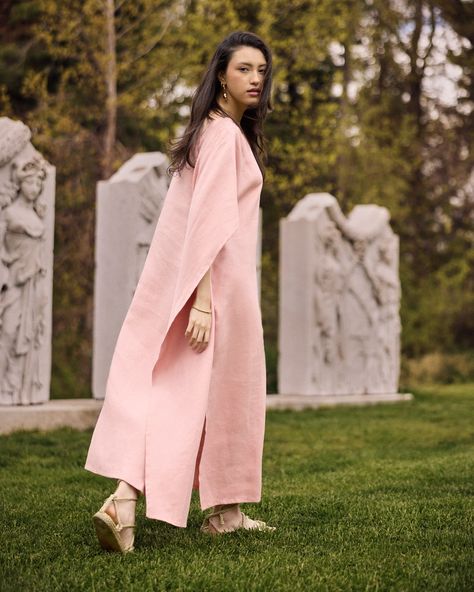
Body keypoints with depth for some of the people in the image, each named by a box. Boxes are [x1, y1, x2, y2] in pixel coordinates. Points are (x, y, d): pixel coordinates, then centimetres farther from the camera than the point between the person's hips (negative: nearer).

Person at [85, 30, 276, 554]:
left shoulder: (212, 130, 18)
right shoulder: (225, 134, -11)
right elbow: (209, 219, -19)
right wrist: (204, 300, -24)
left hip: (180, 280, 8)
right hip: (217, 280, -8)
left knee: (166, 391, 1)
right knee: (221, 391, 3)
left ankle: (124, 498, -6)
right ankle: (224, 511, 13)